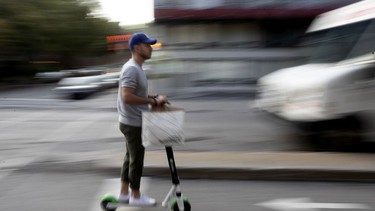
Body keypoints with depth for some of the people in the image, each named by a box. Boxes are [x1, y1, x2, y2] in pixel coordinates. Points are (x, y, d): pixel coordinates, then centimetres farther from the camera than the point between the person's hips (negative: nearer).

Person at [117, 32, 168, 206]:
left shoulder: (136, 68, 12)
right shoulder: (132, 69, -21)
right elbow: (127, 97, -31)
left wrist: (153, 98, 9)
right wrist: (153, 101, -26)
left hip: (132, 122, 10)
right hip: (134, 123, -10)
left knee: (131, 158, 18)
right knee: (137, 159, 2)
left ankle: (124, 193, 28)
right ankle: (135, 196, 14)